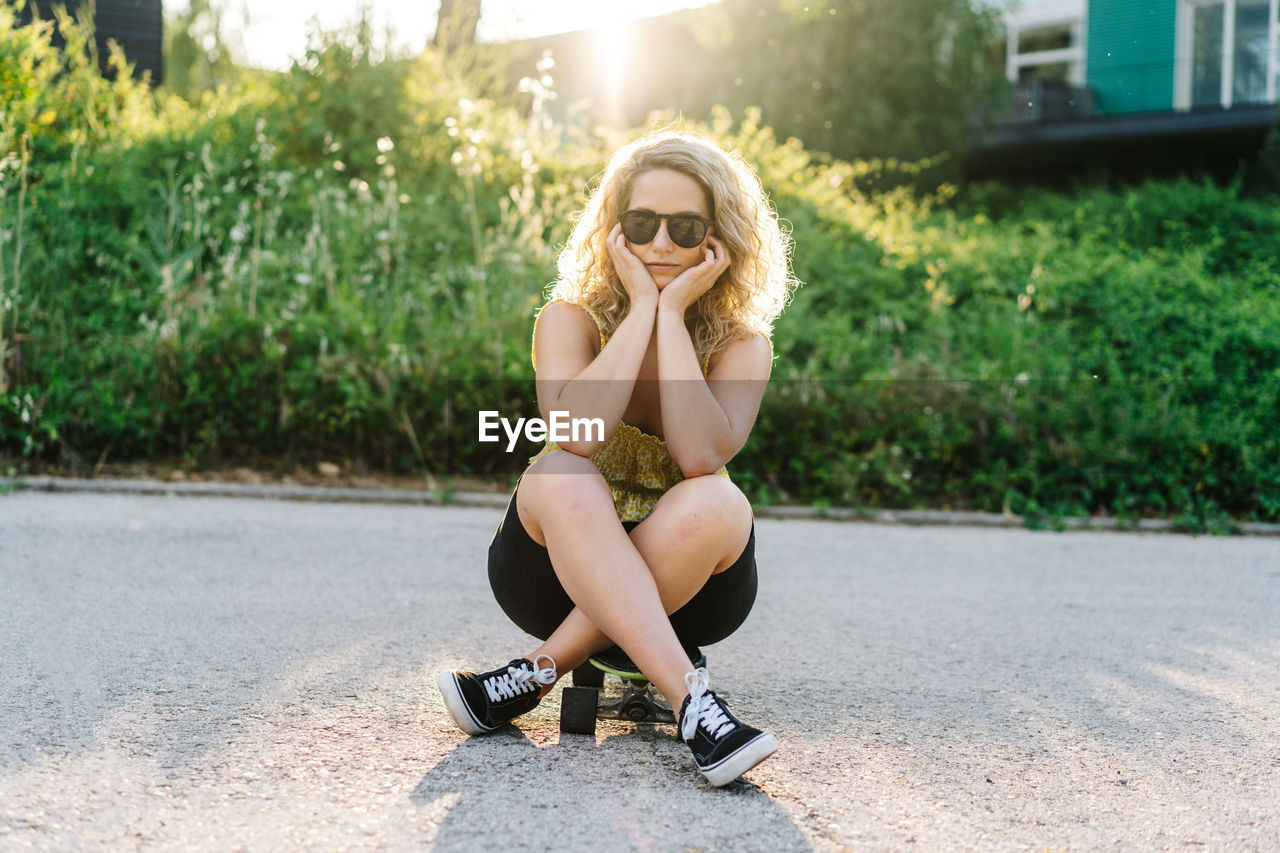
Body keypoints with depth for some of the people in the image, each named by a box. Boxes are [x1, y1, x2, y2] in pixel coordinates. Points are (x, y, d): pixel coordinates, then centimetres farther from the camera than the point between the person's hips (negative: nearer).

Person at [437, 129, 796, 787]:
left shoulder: (742, 343, -6)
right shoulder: (571, 317, -7)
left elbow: (701, 454, -27)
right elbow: (577, 435, -28)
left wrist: (672, 313, -22)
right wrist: (642, 307, -22)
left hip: (688, 586, 0)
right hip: (556, 569, 0)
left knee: (713, 504, -32)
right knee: (562, 478, -32)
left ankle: (538, 672, -25)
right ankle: (691, 701, -41)